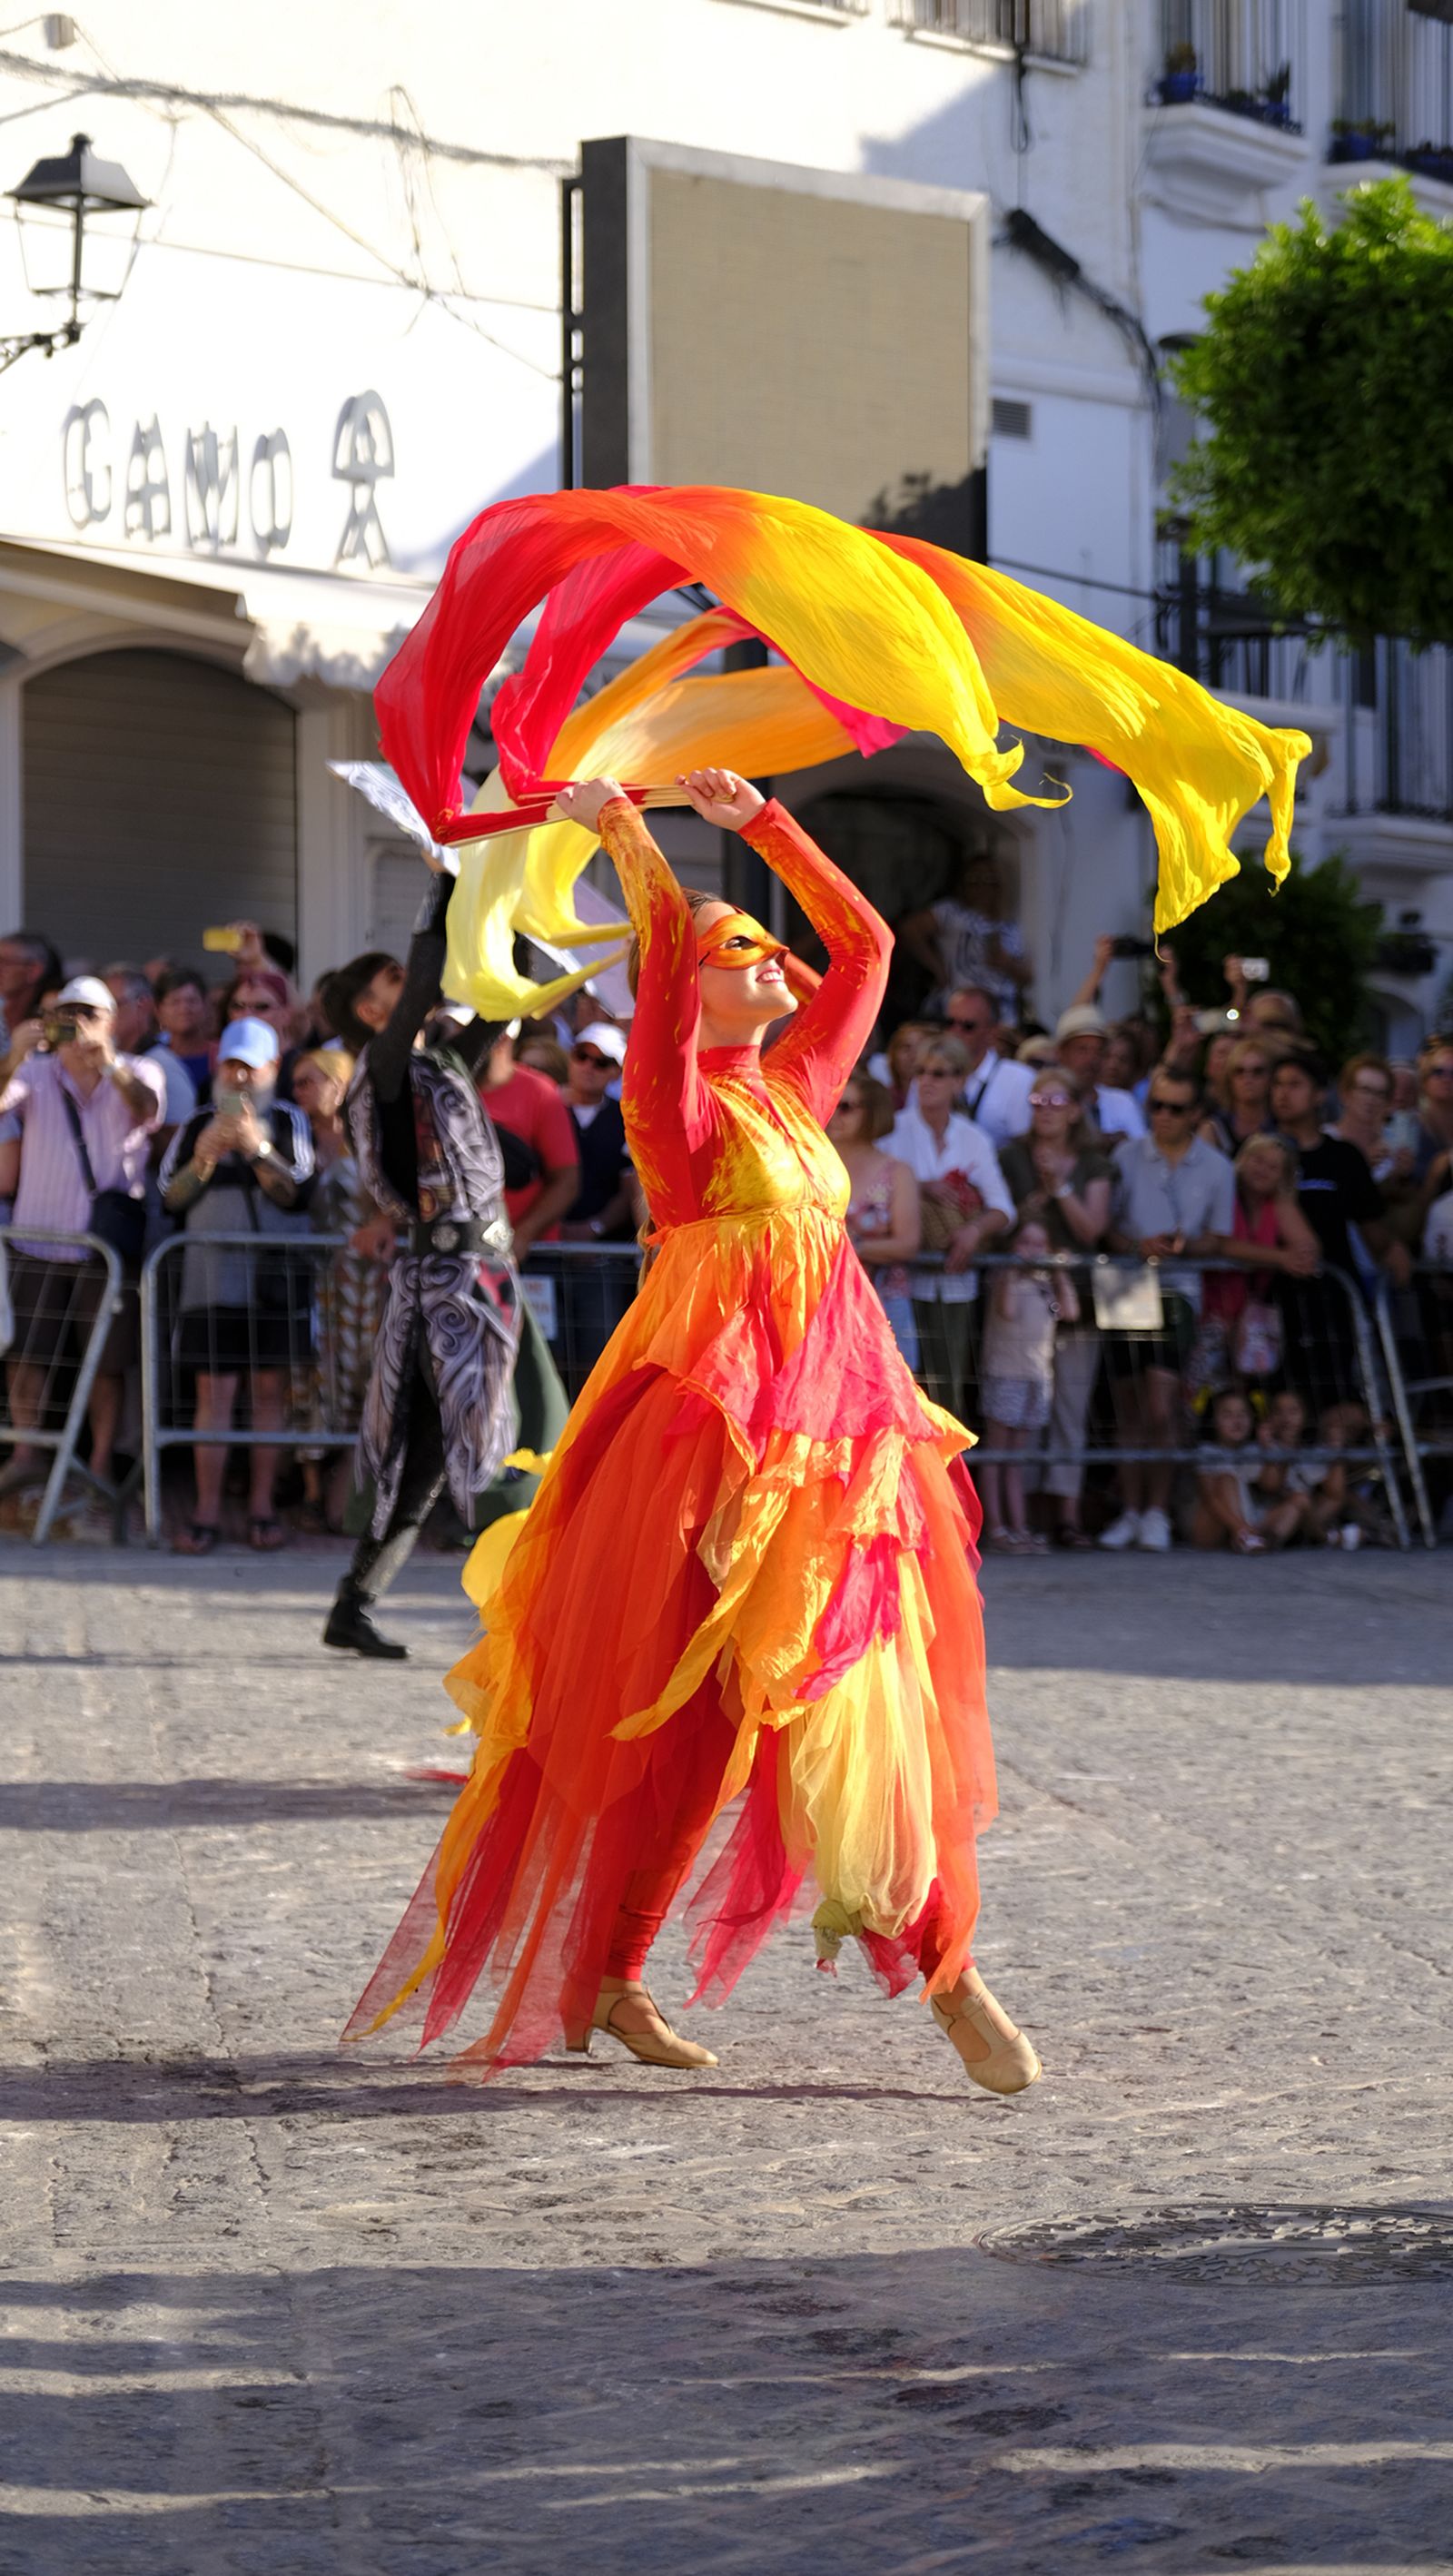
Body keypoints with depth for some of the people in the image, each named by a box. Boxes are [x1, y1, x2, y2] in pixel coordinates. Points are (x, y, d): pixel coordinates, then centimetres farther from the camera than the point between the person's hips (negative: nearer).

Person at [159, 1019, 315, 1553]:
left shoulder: (288, 1121, 7)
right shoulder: (198, 1125, 12)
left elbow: (298, 1193, -5)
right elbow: (169, 1198, 6)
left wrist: (256, 1149, -16)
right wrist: (204, 1158, -9)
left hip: (276, 1274, -1)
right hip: (212, 1274, 1)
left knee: (269, 1389, 1)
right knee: (214, 1391, -5)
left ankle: (262, 1508, 6)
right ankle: (207, 1511, -4)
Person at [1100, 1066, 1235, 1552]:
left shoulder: (1216, 1169, 5)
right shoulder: (1127, 1156, 6)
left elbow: (1217, 1239, 7)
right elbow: (1104, 1225, 5)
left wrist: (1184, 1245, -14)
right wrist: (1138, 1246, -15)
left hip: (1177, 1290, -2)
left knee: (1160, 1411, -12)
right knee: (1130, 1413, 6)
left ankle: (1157, 1513, -3)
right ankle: (1130, 1512, 13)